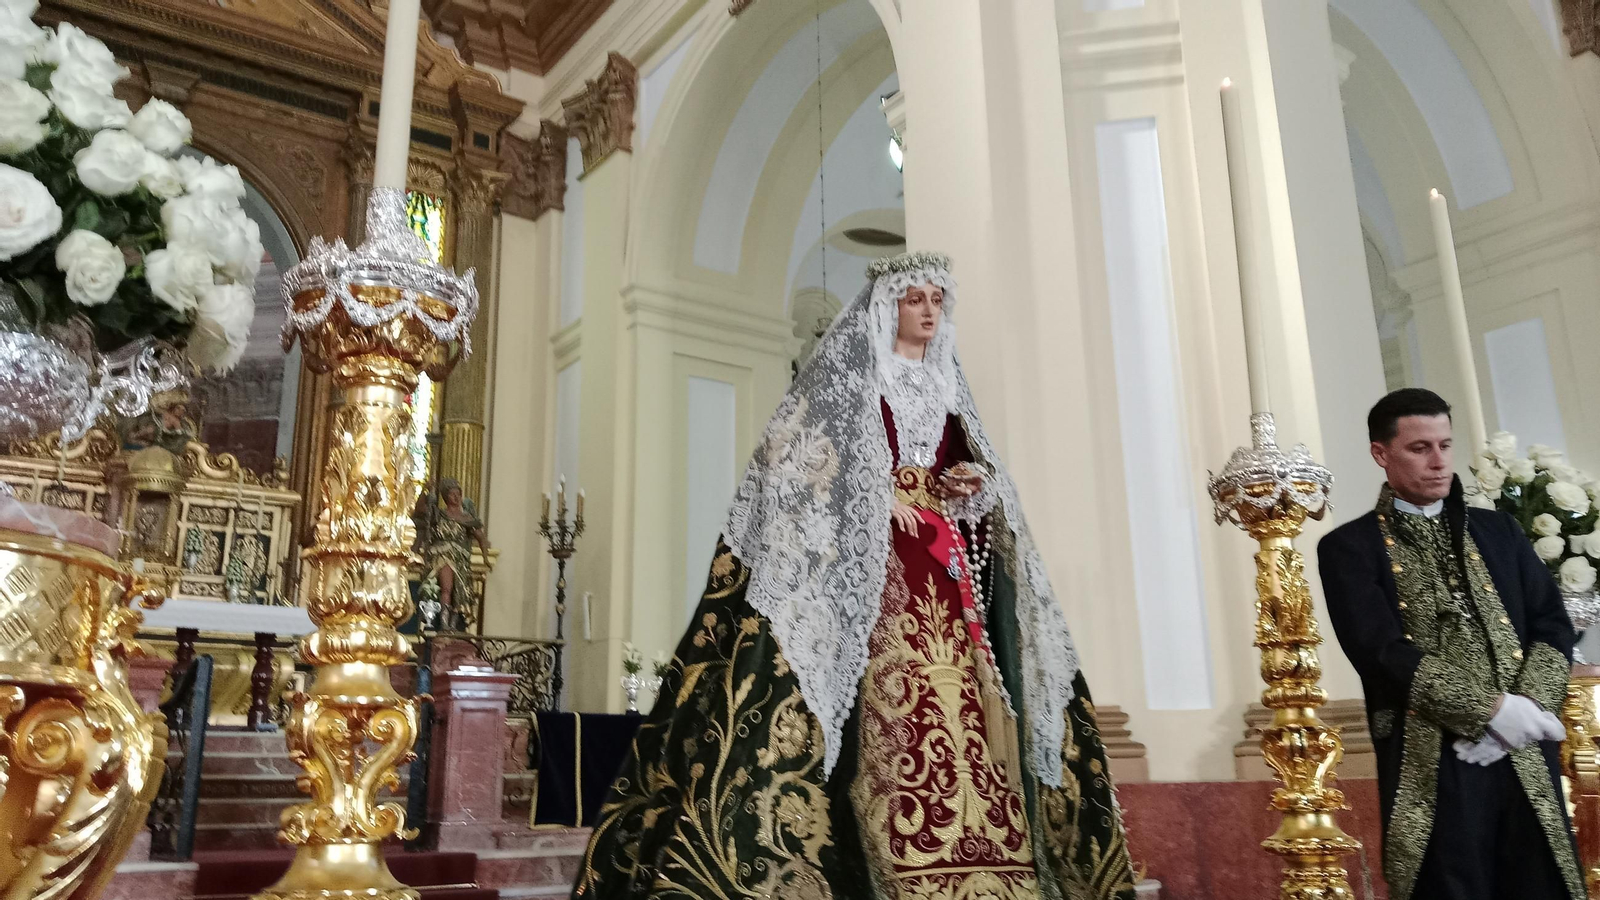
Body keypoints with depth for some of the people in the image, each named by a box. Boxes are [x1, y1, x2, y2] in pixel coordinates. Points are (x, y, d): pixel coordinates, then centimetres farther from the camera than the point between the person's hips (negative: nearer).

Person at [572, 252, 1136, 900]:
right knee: (900, 693, -17)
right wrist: (886, 496, -13)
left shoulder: (946, 383, 23)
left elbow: (969, 467, 26)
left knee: (960, 694, -3)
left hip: (948, 556, 6)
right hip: (875, 553, -6)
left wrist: (972, 482, 3)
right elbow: (809, 457, -4)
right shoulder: (850, 372, 5)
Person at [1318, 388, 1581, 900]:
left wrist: (1527, 708, -9)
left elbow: (1553, 625, 9)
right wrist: (1492, 708, -15)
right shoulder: (1350, 547, 0)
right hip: (1432, 767, -4)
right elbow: (1380, 651, -10)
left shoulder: (1498, 530, 16)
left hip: (1526, 761, 4)